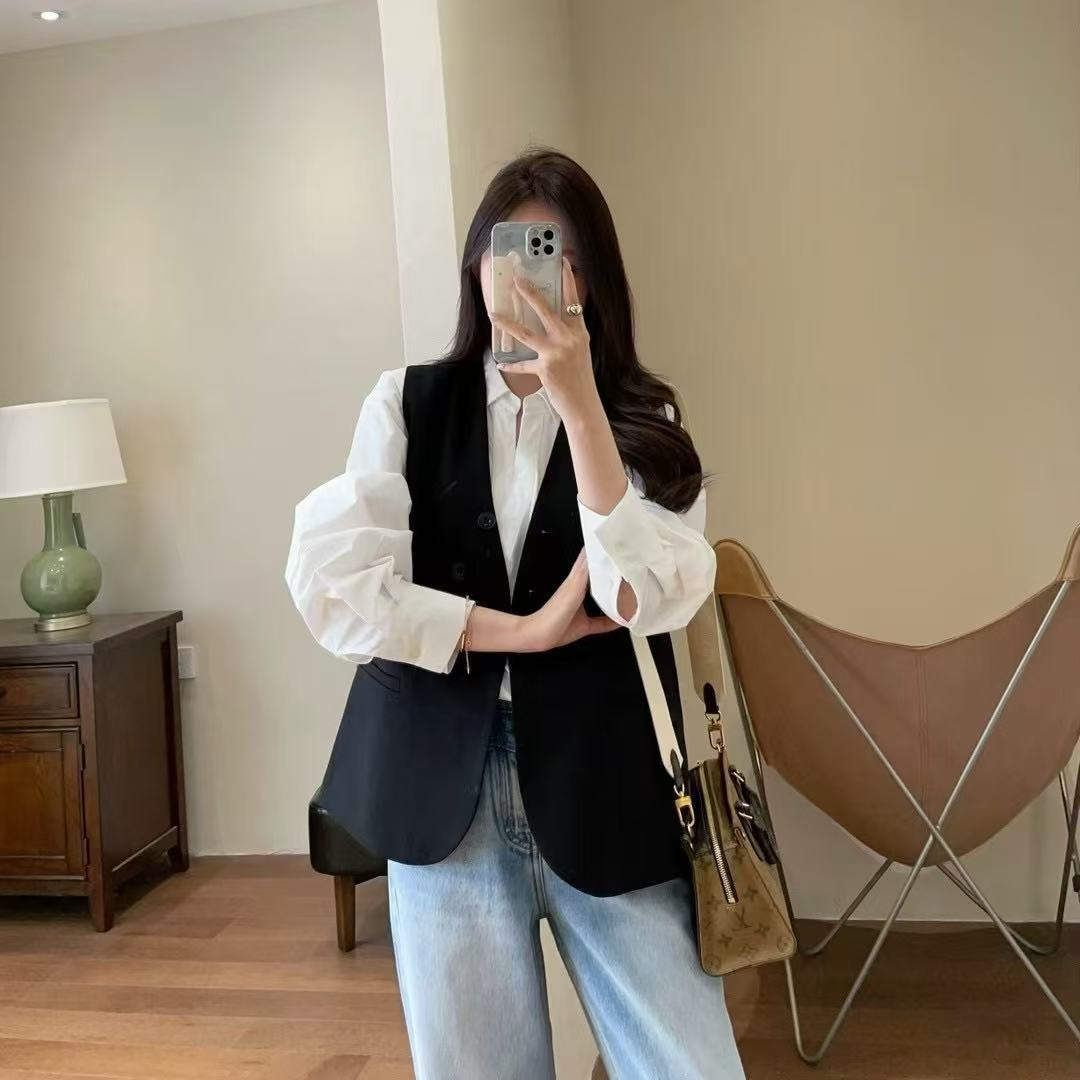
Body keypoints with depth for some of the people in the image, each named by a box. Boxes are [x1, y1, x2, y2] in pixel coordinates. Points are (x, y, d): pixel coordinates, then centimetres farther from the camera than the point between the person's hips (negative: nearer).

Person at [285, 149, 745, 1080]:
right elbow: (331, 587, -9)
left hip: (603, 790, 0)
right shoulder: (409, 403, 3)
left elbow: (651, 599, -14)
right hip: (443, 788, 1)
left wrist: (577, 394, -19)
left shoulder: (640, 418, 3)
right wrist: (527, 630, -11)